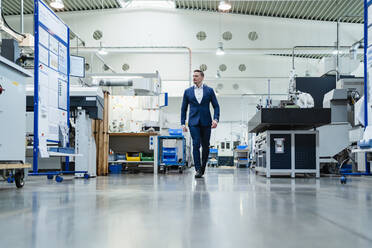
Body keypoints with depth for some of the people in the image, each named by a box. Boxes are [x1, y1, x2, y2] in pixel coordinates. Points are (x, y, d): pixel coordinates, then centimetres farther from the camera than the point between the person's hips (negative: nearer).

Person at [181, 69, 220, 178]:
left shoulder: (209, 90, 5)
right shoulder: (188, 91, 7)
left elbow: (216, 106, 5)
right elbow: (184, 108, 10)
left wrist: (216, 119, -10)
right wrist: (183, 123, 4)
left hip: (206, 122, 0)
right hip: (194, 122, 0)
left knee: (205, 146, 6)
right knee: (196, 145, -11)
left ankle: (203, 166, 25)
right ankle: (198, 170, -9)